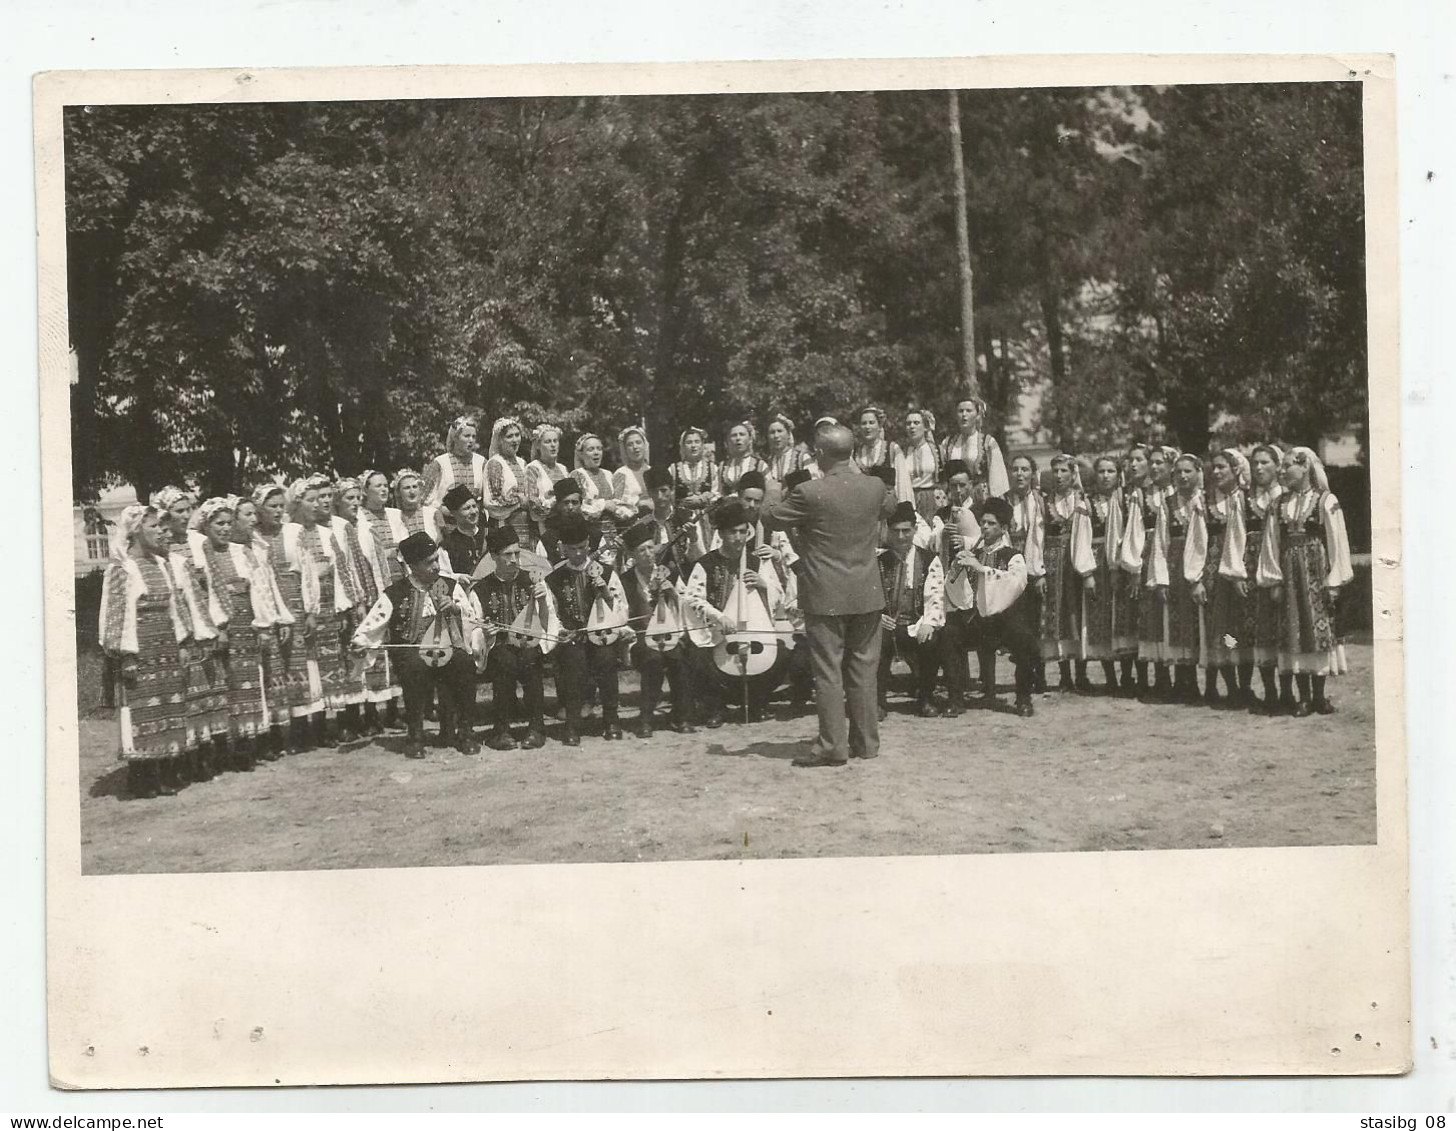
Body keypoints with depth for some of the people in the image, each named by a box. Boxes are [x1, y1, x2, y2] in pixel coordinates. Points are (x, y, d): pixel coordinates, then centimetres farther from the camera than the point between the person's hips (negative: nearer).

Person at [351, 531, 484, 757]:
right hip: (411, 652, -2)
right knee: (416, 667, -37)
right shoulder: (395, 593, 2)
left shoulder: (450, 584, 9)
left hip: (447, 649, 2)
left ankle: (464, 730, -15)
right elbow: (371, 625, 0)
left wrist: (457, 608, -10)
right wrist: (359, 641, -20)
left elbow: (474, 618, 10)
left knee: (465, 664, -31)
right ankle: (414, 734, -20)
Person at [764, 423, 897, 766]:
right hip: (867, 595, 4)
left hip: (825, 596, -4)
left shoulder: (809, 493, -16)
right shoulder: (875, 487, -1)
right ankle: (866, 741, 17)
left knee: (828, 671, 1)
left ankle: (832, 746, 2)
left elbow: (770, 521, -3)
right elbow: (890, 507, 21)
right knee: (864, 669, 12)